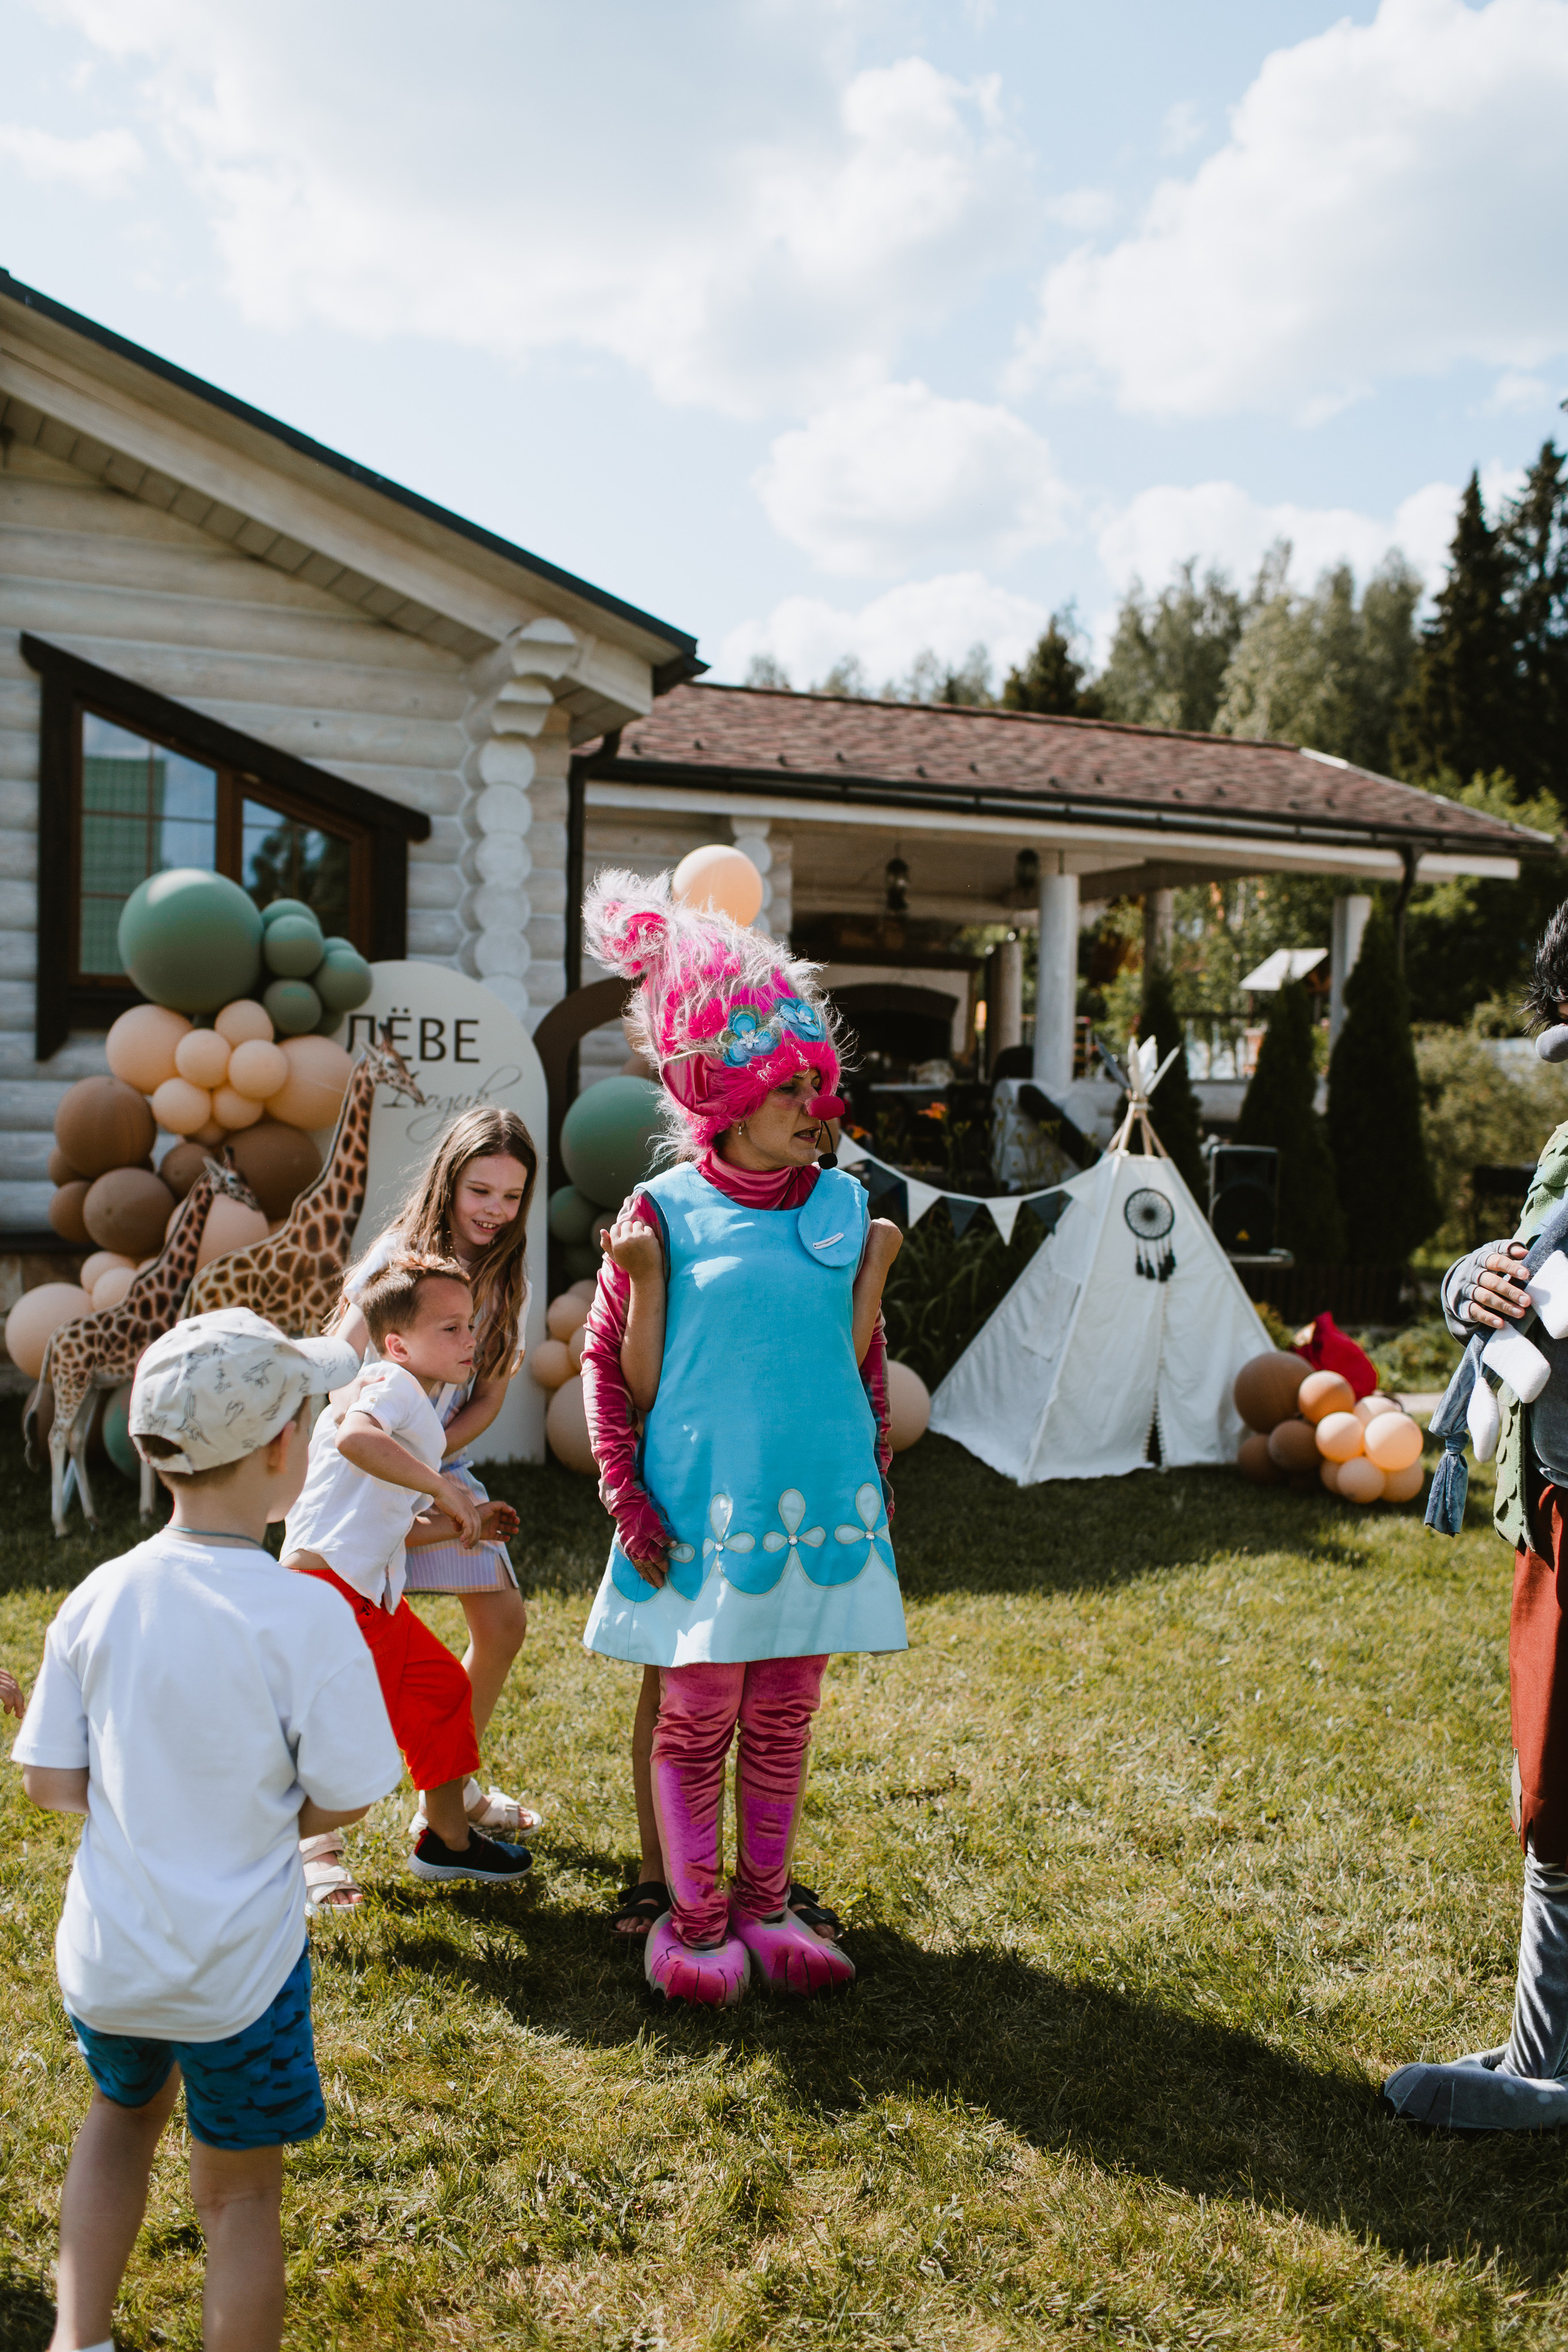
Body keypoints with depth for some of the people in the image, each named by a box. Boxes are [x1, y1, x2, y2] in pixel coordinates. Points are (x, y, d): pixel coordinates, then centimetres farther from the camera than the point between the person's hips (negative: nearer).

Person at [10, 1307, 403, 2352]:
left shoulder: (97, 1599, -10)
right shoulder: (305, 1615, -22)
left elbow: (51, 1783, -3)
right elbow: (340, 1800, -15)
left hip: (104, 1952, 4)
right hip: (238, 1968, -4)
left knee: (124, 2112, 33)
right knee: (241, 2195, 16)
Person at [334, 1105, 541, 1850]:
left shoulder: (507, 1280, 2)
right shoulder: (399, 1259, -16)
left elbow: (490, 1395, 2)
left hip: (447, 1464, 7)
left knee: (503, 1623, 11)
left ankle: (452, 1789, 30)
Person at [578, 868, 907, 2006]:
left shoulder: (844, 1205, 5)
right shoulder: (667, 1211, -7)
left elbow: (853, 1361, 10)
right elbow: (623, 1373, -2)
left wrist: (877, 1266, 0)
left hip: (819, 1496, 3)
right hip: (704, 1504, -3)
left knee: (784, 1714, 13)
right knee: (697, 1716, 7)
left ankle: (766, 1903, 29)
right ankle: (695, 1913, 24)